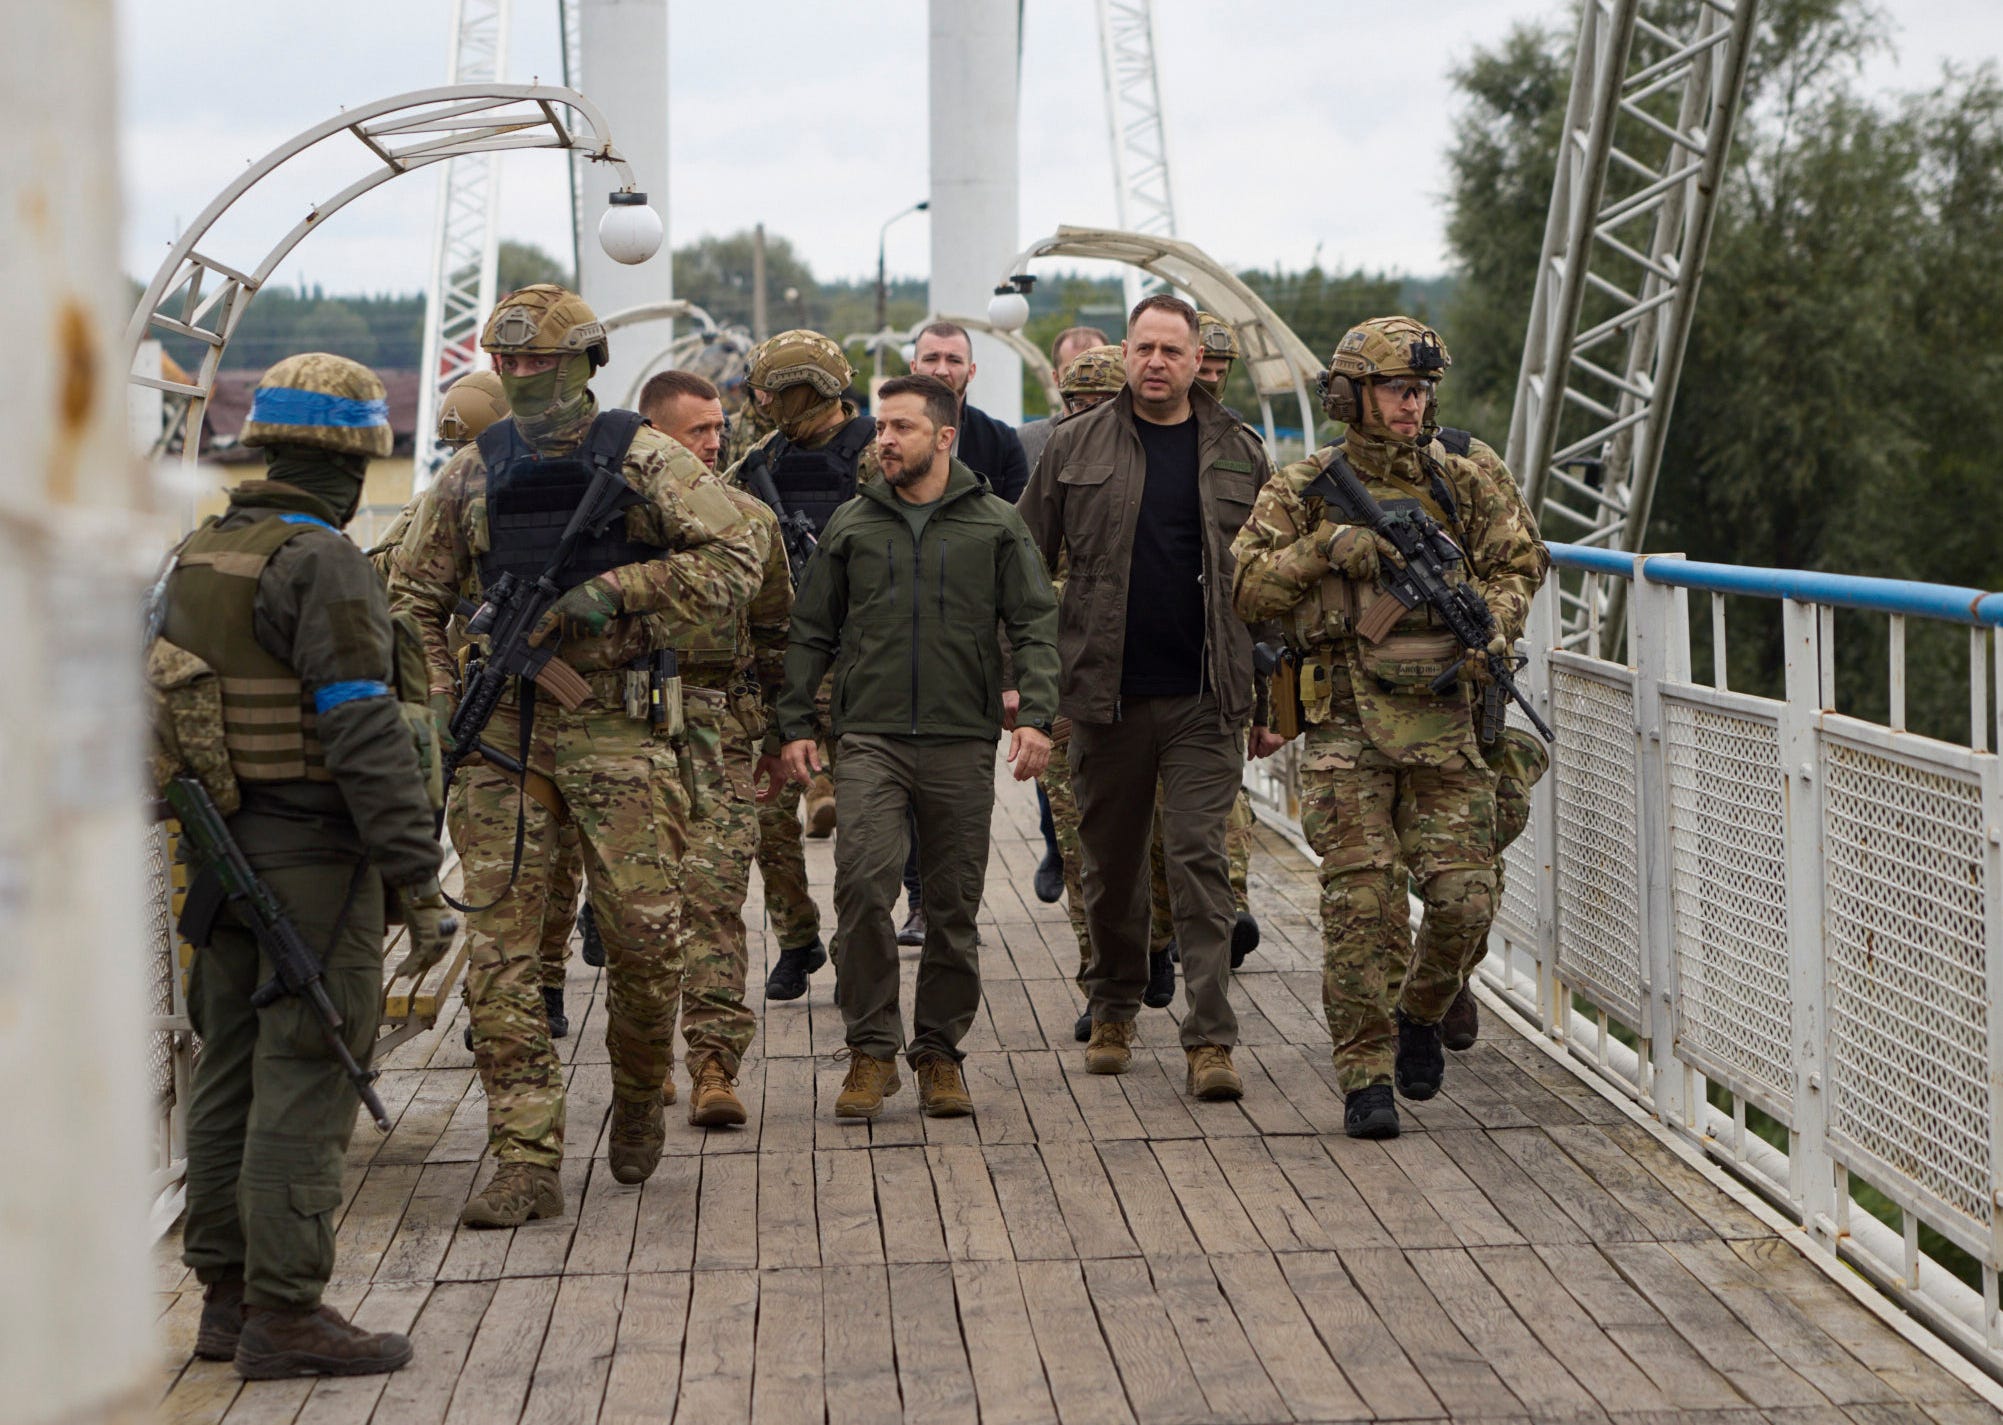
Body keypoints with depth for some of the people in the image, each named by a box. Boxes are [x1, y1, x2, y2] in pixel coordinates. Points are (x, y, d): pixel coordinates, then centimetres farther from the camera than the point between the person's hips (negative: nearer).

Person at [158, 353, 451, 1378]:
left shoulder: (193, 557, 11)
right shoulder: (321, 564, -15)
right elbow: (364, 734, -21)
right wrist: (419, 882, -19)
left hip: (222, 854, 8)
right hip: (315, 859, -8)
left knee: (230, 1071, 14)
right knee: (304, 1081, -4)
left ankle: (225, 1294, 21)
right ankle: (283, 1312, -2)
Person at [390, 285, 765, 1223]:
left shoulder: (642, 460, 0)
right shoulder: (474, 473, 9)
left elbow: (736, 560, -7)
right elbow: (413, 597, 17)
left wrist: (615, 591, -15)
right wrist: (438, 701, 5)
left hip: (620, 731, -2)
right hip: (503, 734, 3)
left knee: (644, 932, -1)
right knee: (499, 944, -4)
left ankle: (637, 1099, 28)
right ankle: (526, 1164, 0)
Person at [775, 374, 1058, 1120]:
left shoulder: (996, 525, 7)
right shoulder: (850, 525, 10)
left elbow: (1035, 624, 3)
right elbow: (811, 632, 14)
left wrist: (1036, 715, -10)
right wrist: (795, 724, 6)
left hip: (962, 743, 0)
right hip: (870, 737, 0)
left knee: (954, 905, 4)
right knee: (862, 881, -16)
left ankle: (940, 1051, 18)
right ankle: (872, 1050, -6)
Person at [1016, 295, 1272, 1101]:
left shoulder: (1239, 456, 7)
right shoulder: (1075, 447, 5)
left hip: (1206, 699, -1)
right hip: (1106, 694, 1)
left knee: (1201, 859, -6)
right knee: (1111, 862, 11)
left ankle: (1210, 1040, -7)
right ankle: (1112, 1012, 29)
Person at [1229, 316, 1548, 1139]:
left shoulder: (1467, 477, 9)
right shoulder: (1306, 486, 4)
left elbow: (1518, 562, 10)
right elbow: (1247, 586, 0)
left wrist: (1491, 631, -9)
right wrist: (1326, 547, -14)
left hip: (1442, 715, 2)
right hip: (1345, 722, -2)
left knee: (1464, 899, -3)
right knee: (1361, 902, -7)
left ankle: (1420, 1013, 26)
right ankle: (1366, 1078, 2)